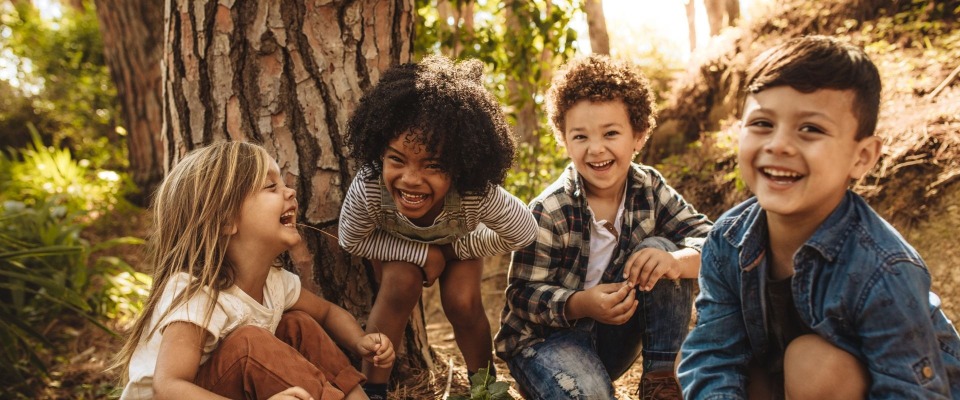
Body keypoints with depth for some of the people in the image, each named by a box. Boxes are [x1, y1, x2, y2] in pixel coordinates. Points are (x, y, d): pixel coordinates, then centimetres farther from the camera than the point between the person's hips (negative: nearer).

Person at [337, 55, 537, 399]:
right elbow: (352, 240, -22)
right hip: (396, 243, 0)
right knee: (401, 283, -26)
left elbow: (523, 233, -23)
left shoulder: (478, 194, -43)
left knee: (462, 302, -18)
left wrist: (453, 249, -21)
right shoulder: (367, 189, -44)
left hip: (459, 241, 0)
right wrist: (422, 254, -29)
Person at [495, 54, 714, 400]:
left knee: (661, 249, -16)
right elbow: (524, 295, -17)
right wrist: (582, 304, -35)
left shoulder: (650, 189, -6)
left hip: (613, 337, 5)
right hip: (544, 336, -5)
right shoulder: (548, 212, -19)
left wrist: (676, 260, -34)